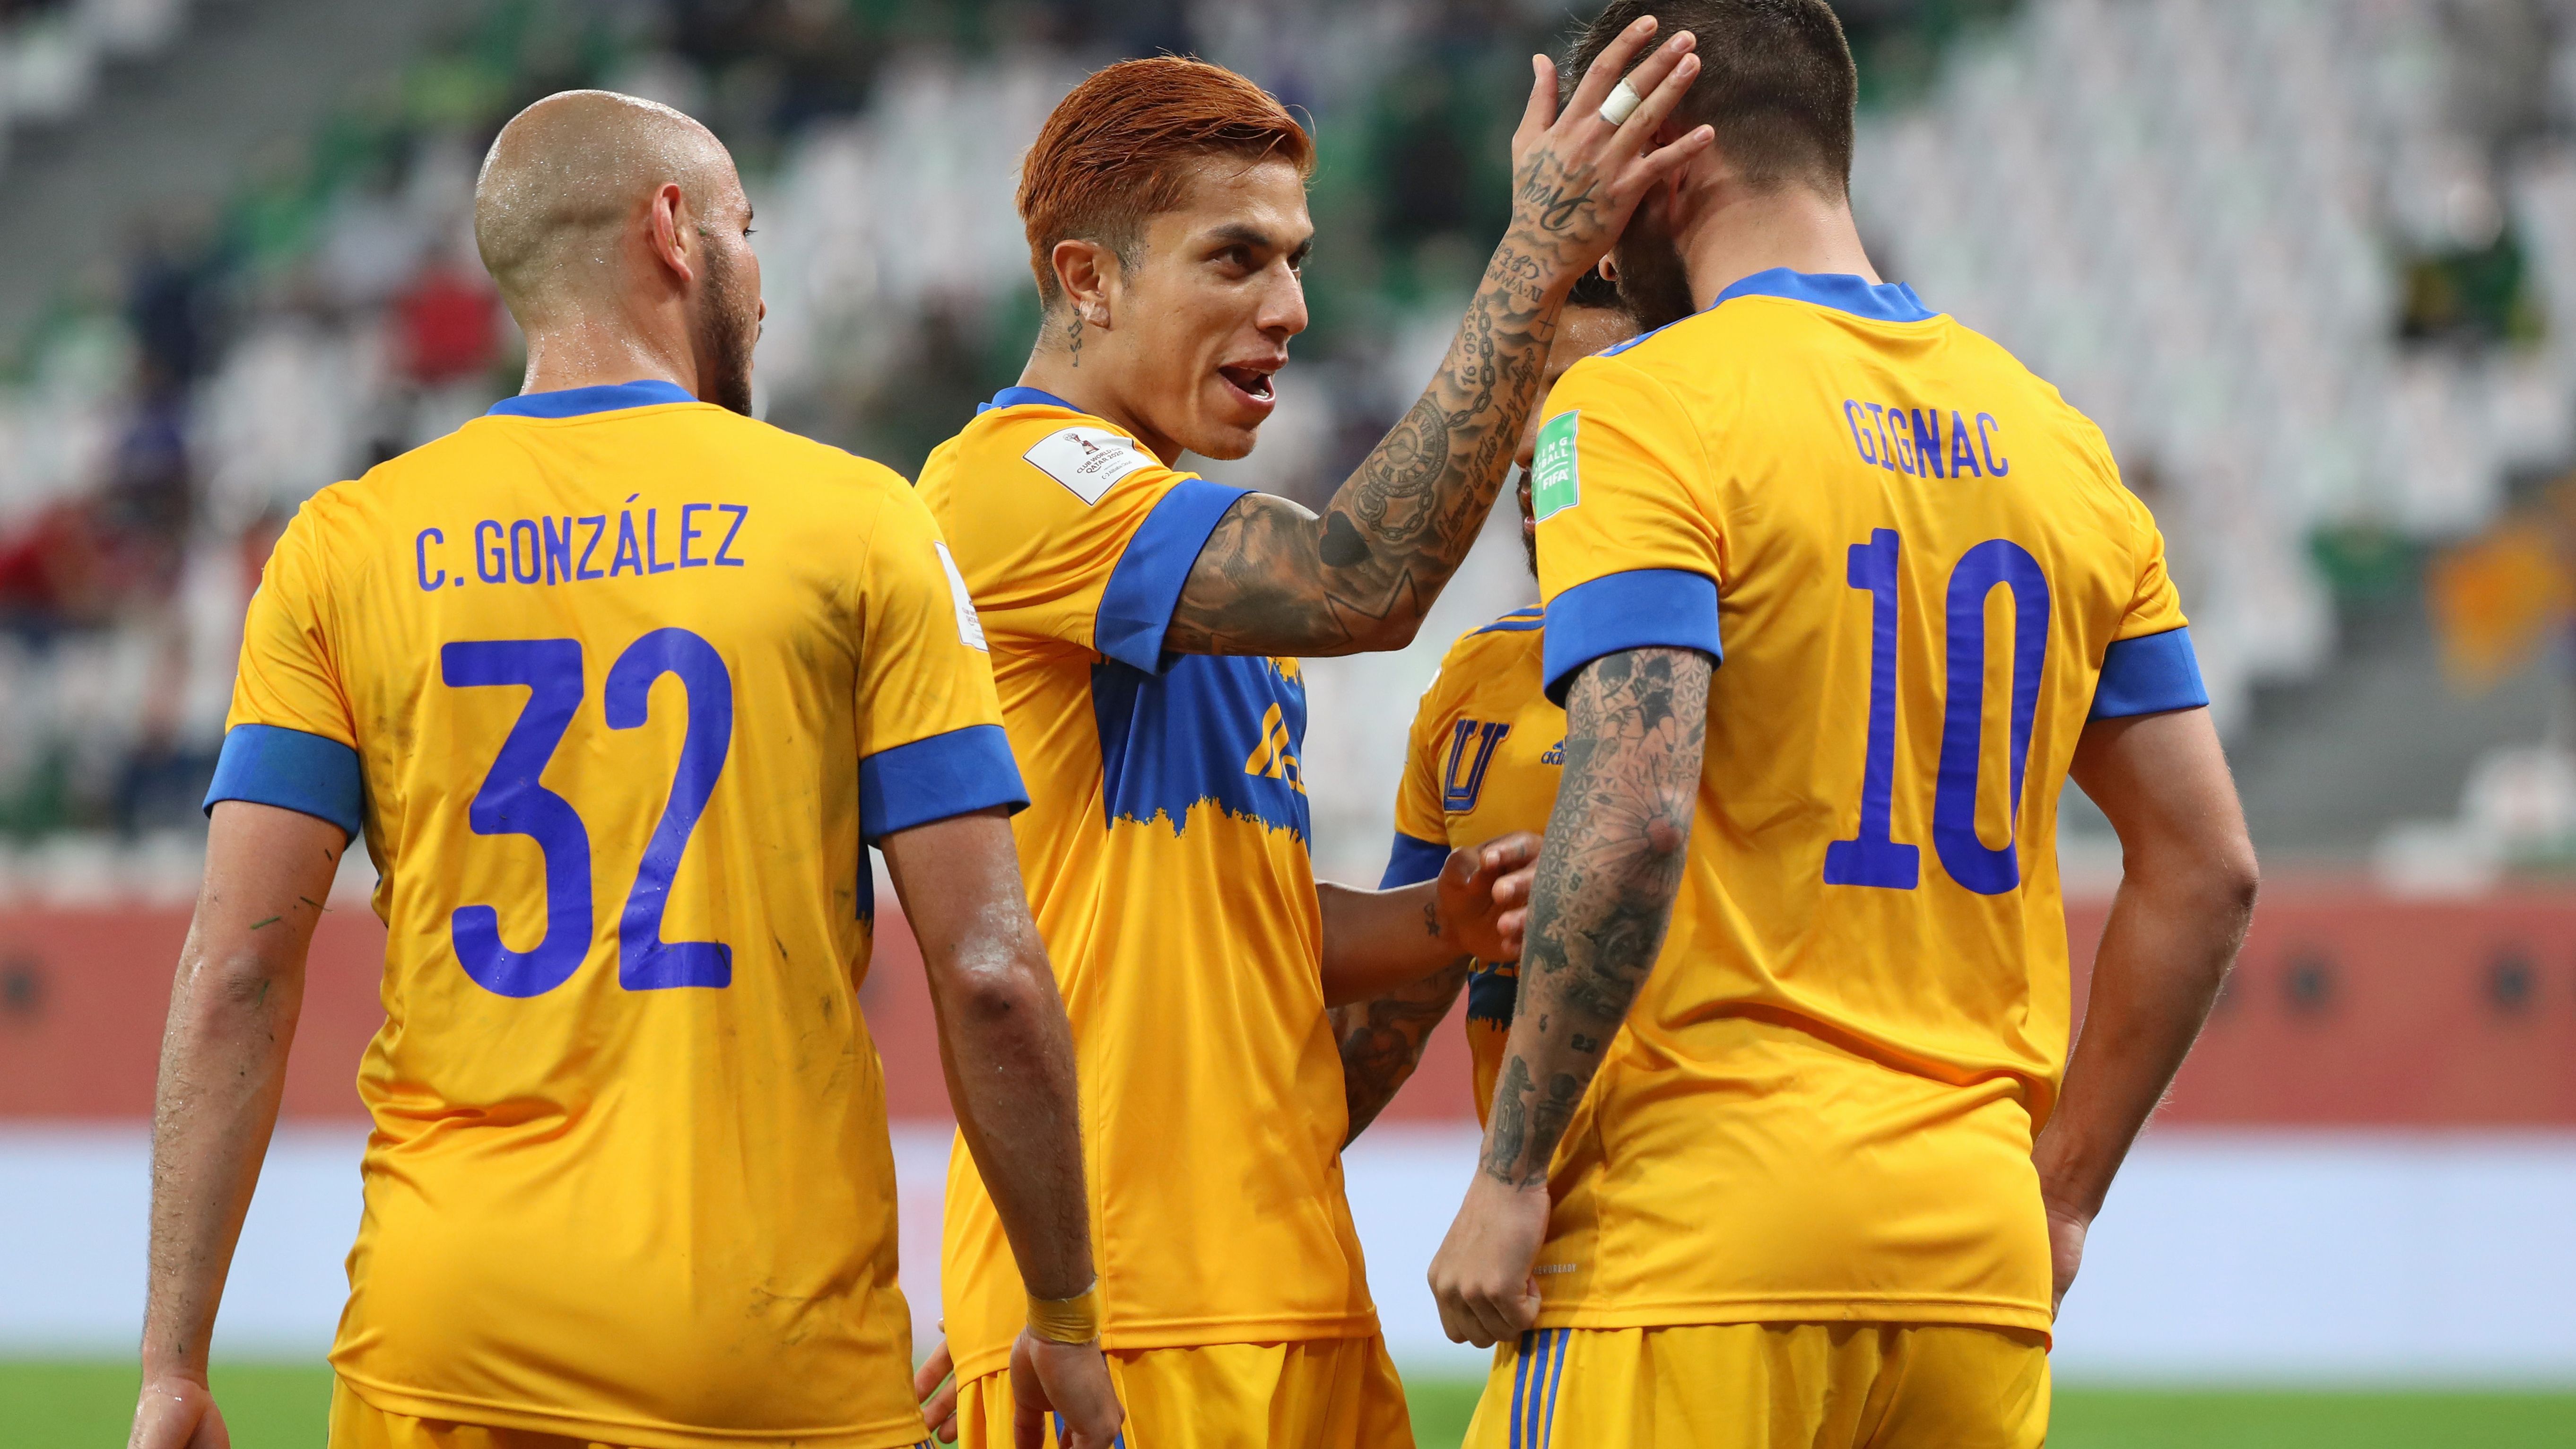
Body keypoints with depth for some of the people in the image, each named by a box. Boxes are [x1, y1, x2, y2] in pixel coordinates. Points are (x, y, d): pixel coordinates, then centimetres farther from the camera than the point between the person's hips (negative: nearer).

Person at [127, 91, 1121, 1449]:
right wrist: (1066, 1323, 6)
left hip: (451, 1337, 2)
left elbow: (237, 975, -1)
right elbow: (989, 977, -4)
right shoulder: (856, 523, 0)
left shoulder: (345, 546, 5)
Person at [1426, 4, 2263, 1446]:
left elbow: (1632, 818, -18)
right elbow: (2207, 871, 15)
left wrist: (1510, 1174, -12)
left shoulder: (1642, 410, -6)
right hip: (1977, 1253, 6)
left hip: (1701, 1246, -6)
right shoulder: (2054, 442, 14)